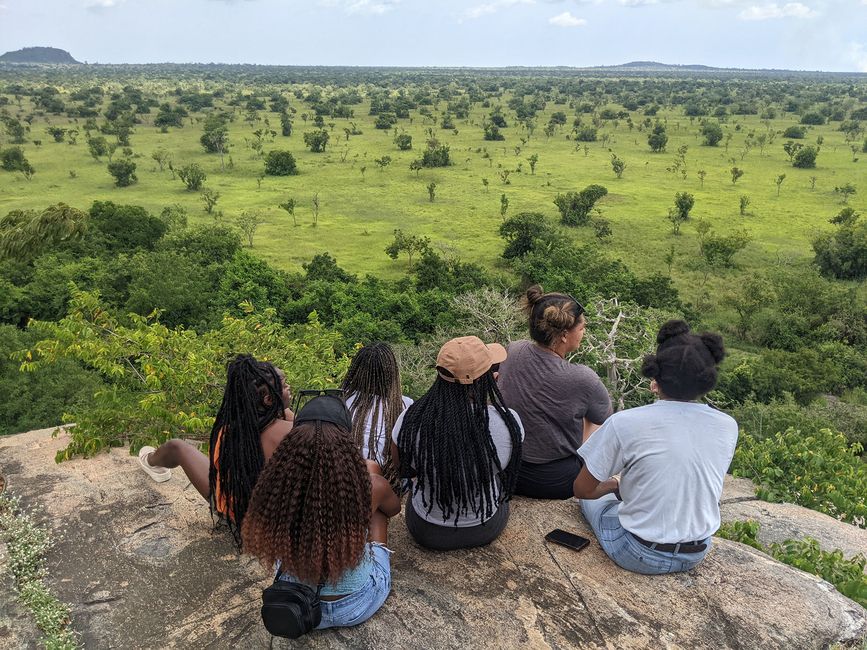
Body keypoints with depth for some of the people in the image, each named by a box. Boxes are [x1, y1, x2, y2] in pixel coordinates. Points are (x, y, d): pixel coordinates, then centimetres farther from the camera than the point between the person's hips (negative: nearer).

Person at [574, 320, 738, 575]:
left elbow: (582, 489, -10)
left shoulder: (624, 424, -22)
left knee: (592, 497, 24)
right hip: (697, 554, 5)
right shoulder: (728, 427, -9)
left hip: (640, 557, -4)